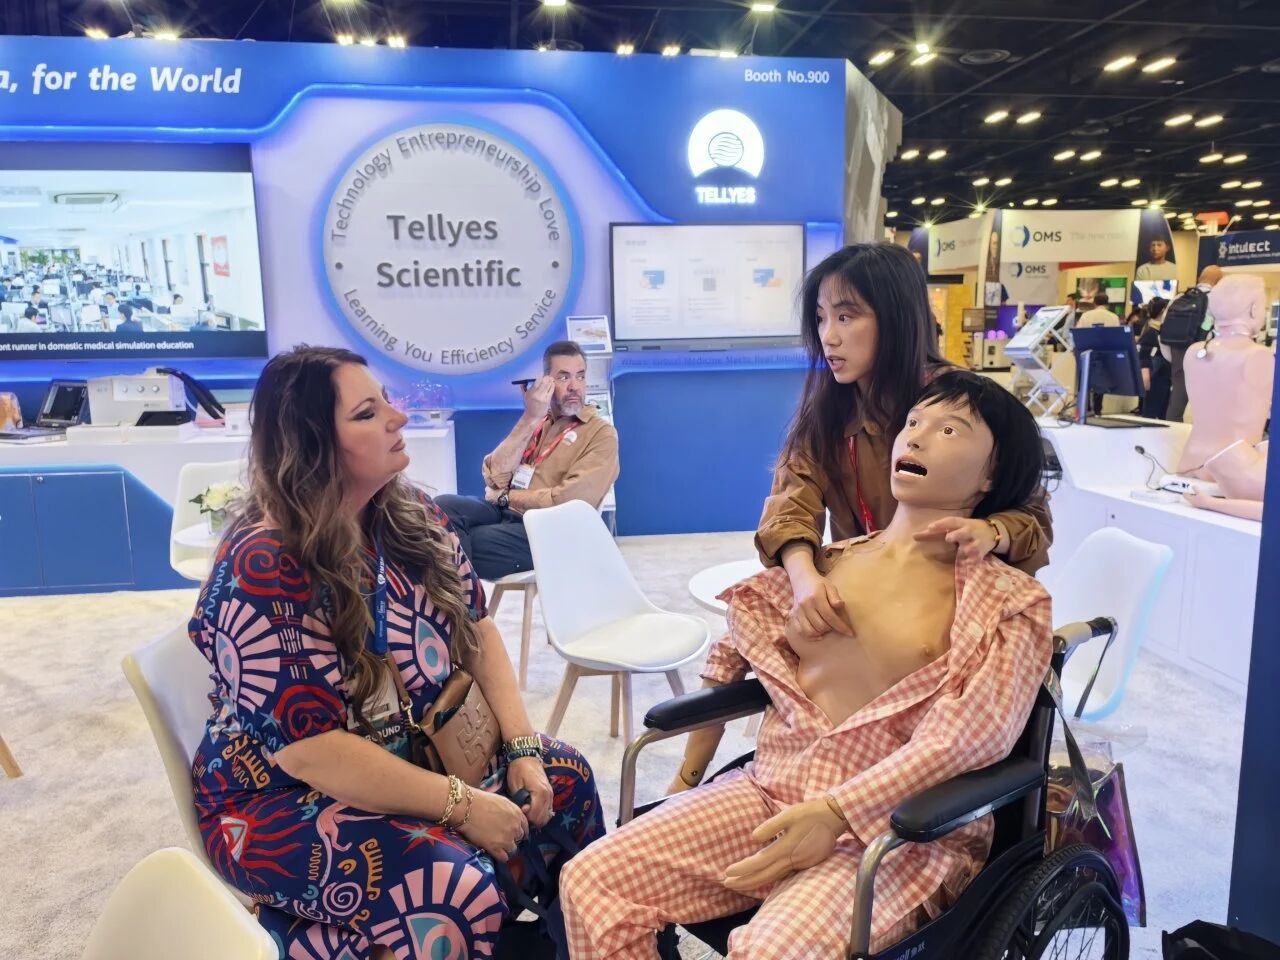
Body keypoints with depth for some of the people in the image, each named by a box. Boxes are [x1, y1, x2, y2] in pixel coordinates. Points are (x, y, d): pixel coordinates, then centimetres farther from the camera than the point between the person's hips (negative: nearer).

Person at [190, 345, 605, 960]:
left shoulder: (409, 516, -4)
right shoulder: (263, 569, -26)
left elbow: (476, 625, 4)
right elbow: (309, 750, -27)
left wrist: (521, 746, -8)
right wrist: (460, 805, -25)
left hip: (414, 754, 7)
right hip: (284, 798, -7)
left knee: (562, 777, -4)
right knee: (457, 889, -28)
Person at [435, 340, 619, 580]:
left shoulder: (601, 433, -2)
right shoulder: (537, 421, 16)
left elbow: (570, 502, -16)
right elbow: (494, 478, 0)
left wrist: (506, 496, -4)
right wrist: (530, 419, -7)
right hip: (505, 513, 6)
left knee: (465, 544, -27)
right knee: (443, 505, -23)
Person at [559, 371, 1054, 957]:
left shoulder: (1007, 603, -2)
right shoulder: (819, 564, 10)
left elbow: (972, 734, -16)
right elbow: (729, 657, 21)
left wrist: (834, 813, -25)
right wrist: (685, 782, 21)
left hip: (900, 828, -4)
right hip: (770, 791, 5)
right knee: (590, 882, -12)